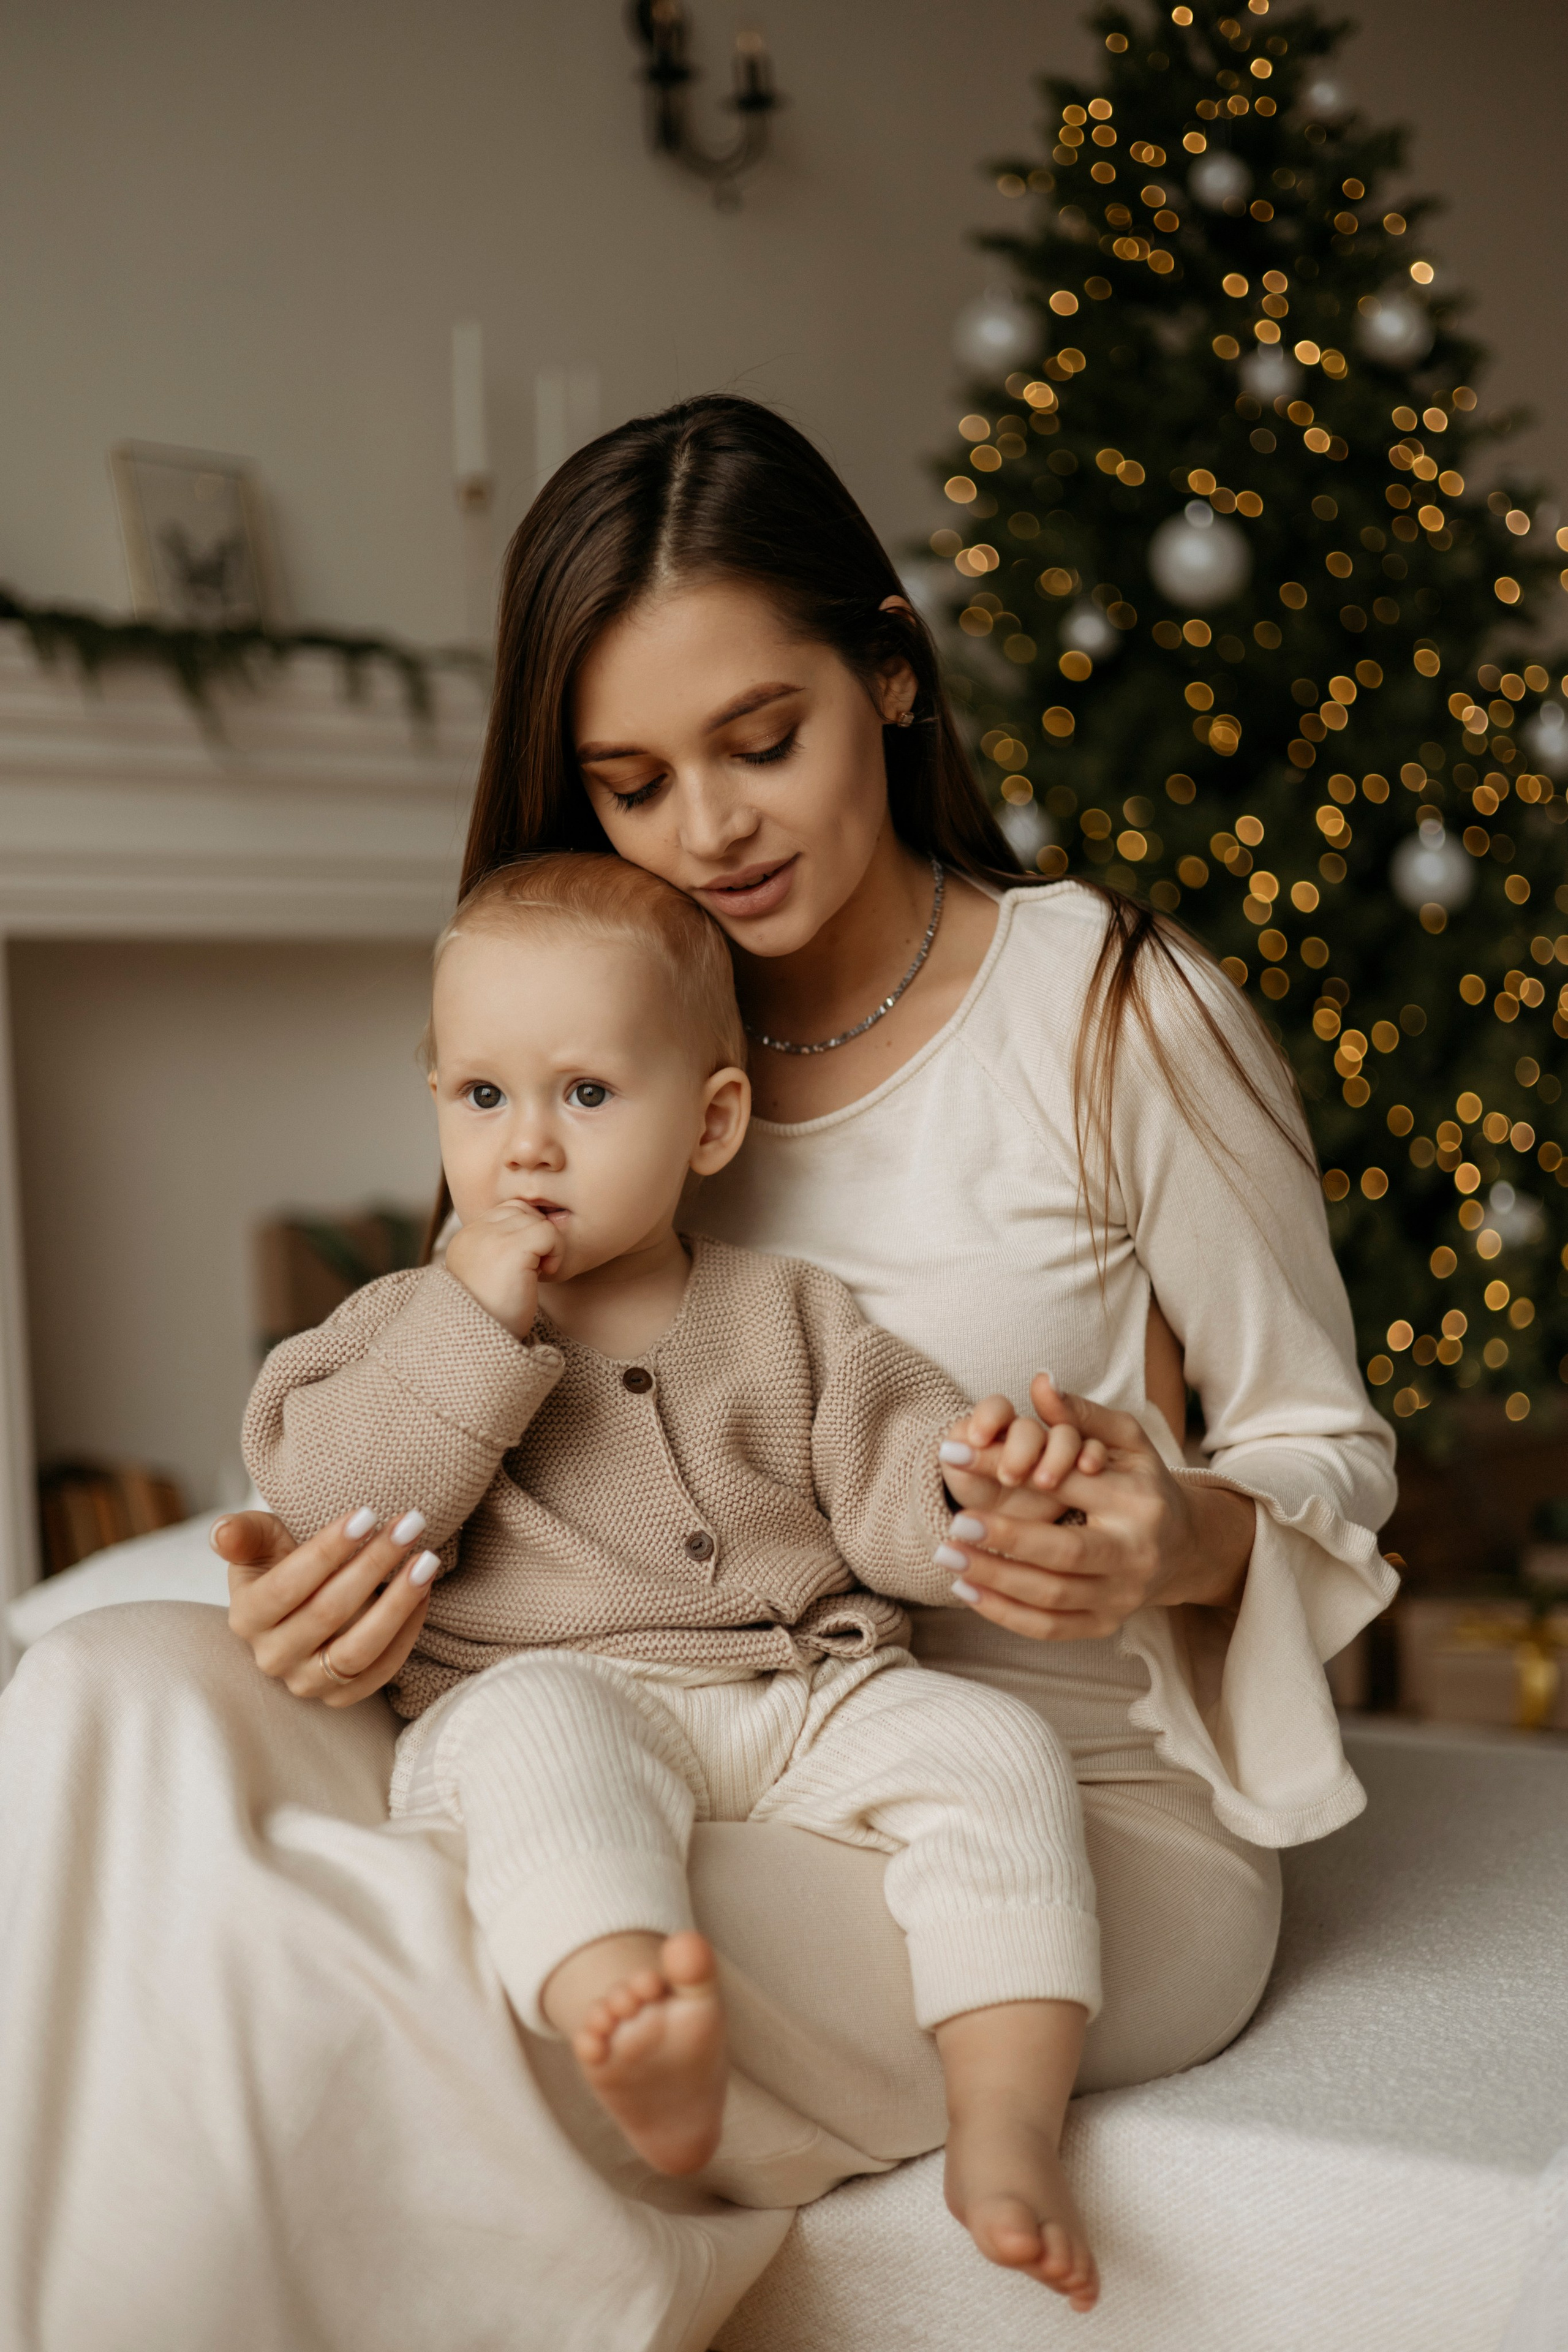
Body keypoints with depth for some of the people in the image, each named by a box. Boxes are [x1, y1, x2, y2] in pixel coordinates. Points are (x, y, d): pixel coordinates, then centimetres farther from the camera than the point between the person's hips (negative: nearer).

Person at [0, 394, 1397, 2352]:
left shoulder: (1114, 1008, -5)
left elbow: (1329, 1451, 1)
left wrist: (1183, 1538, -22)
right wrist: (330, 1608, -12)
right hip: (718, 1789, 5)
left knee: (302, 1953, -30)